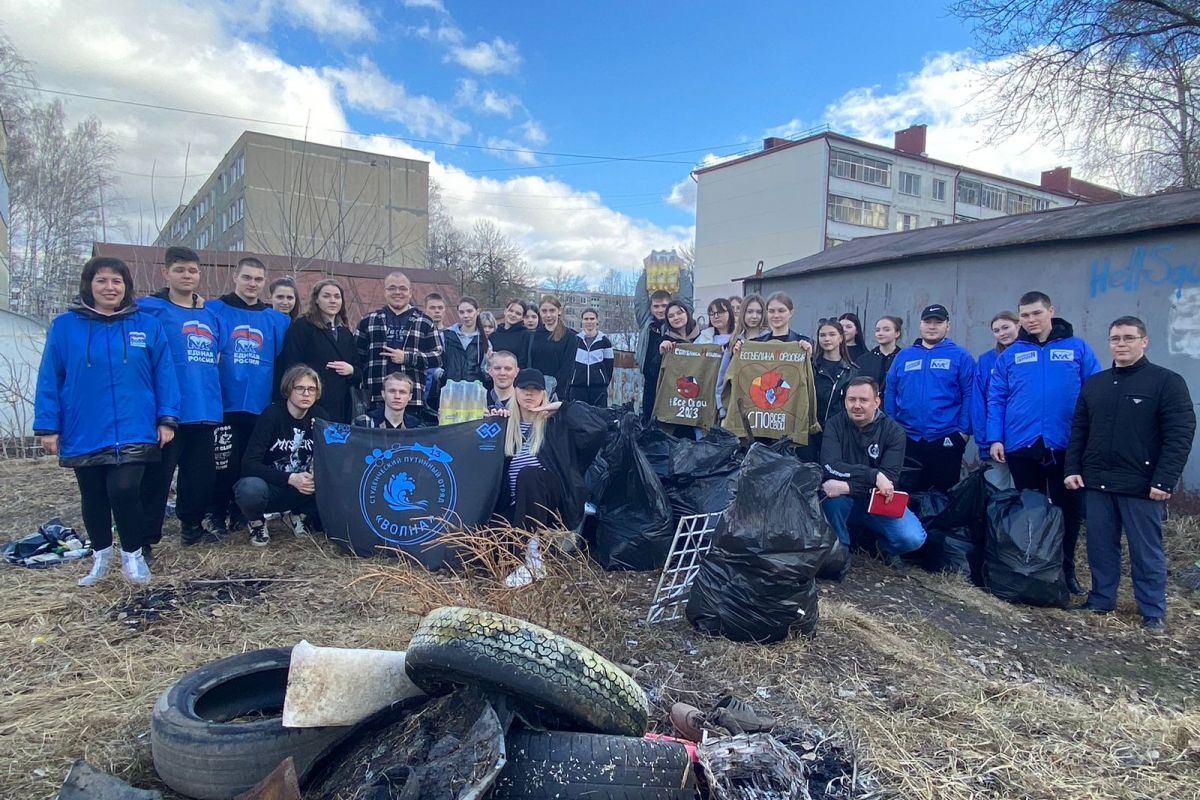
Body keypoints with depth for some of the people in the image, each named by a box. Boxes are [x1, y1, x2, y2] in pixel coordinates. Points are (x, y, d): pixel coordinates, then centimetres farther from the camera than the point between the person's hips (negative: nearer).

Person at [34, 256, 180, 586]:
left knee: (124, 489, -14)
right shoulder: (64, 327, 1)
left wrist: (167, 419, -5)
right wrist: (47, 426, -2)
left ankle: (132, 554, 9)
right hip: (84, 434, 2)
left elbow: (164, 374, 0)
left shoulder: (147, 325, 1)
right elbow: (49, 380, 2)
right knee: (93, 497, 14)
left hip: (134, 431, -2)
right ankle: (101, 553, 37)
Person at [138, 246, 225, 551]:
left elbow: (220, 355, 21)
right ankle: (145, 538, 8)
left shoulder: (210, 314, 14)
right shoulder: (151, 309, -3)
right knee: (157, 475, -1)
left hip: (205, 409, 6)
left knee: (201, 474, 13)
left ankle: (192, 526, 28)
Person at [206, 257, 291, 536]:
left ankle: (241, 513, 26)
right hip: (224, 404, -3)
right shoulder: (214, 310, -1)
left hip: (260, 406, 3)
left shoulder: (277, 320, 9)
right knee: (223, 463, 0)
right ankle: (216, 515, 15)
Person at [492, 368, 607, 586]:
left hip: (551, 501, -2)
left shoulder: (556, 422, 0)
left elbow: (597, 425, -13)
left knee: (528, 474, -36)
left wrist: (562, 406, -10)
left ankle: (533, 557, -37)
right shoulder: (508, 424, 12)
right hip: (516, 505, 3)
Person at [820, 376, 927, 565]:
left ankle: (887, 548, 11)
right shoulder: (836, 424, -9)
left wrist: (847, 486, -35)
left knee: (913, 538, -26)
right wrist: (873, 475, -34)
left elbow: (888, 479, -21)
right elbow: (830, 467, -24)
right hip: (846, 502, 0)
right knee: (831, 491, -33)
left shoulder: (894, 431, -10)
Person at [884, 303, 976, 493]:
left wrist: (964, 431, -8)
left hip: (946, 439, -2)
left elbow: (969, 396, -3)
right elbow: (891, 393, 8)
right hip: (907, 438, 2)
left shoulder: (960, 356, 1)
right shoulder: (904, 356, 9)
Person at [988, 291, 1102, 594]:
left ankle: (1066, 568, 26)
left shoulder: (1077, 348, 2)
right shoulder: (1010, 355, 5)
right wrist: (995, 438, -5)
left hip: (1066, 446, -1)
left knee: (1069, 510, 8)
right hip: (1021, 446, 1)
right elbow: (996, 399, 3)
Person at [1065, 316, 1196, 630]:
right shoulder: (1093, 384, 12)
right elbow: (1079, 431, 14)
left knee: (1146, 552, 4)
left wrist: (1164, 481, -16)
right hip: (1096, 483, 5)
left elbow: (1180, 435, -9)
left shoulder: (1167, 381, -3)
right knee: (1100, 547, 11)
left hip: (1141, 486, -4)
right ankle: (1101, 600, 24)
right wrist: (1072, 469, 3)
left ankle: (1154, 612, 16)